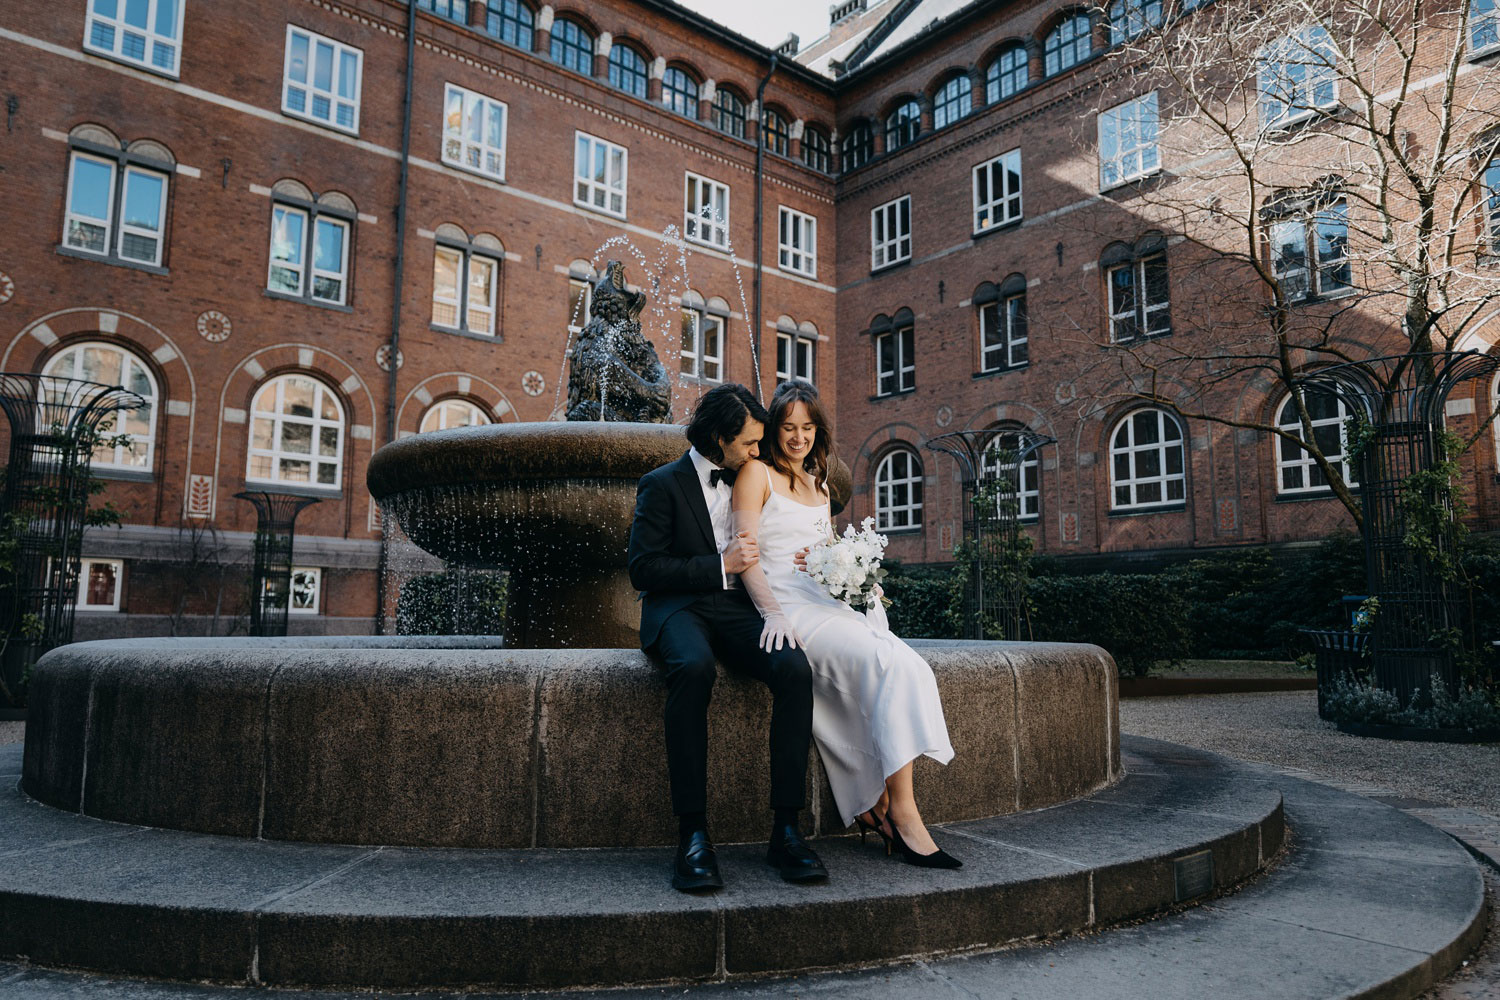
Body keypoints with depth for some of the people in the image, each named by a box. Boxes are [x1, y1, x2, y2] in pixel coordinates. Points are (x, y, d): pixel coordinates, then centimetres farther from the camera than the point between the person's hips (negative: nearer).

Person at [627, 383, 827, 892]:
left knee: (795, 668, -28)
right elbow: (643, 570, -7)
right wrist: (720, 565, -13)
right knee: (694, 667, -40)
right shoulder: (662, 484, 2)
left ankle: (785, 830, -25)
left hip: (736, 609, 5)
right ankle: (693, 835, -34)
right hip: (679, 609, -4)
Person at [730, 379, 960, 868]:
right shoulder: (757, 473, 3)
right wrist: (773, 614, -22)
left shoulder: (818, 484, 26)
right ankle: (902, 813, -23)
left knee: (908, 669, -22)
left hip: (830, 603, 7)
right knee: (889, 665, -28)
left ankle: (874, 805, -20)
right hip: (787, 605, -7)